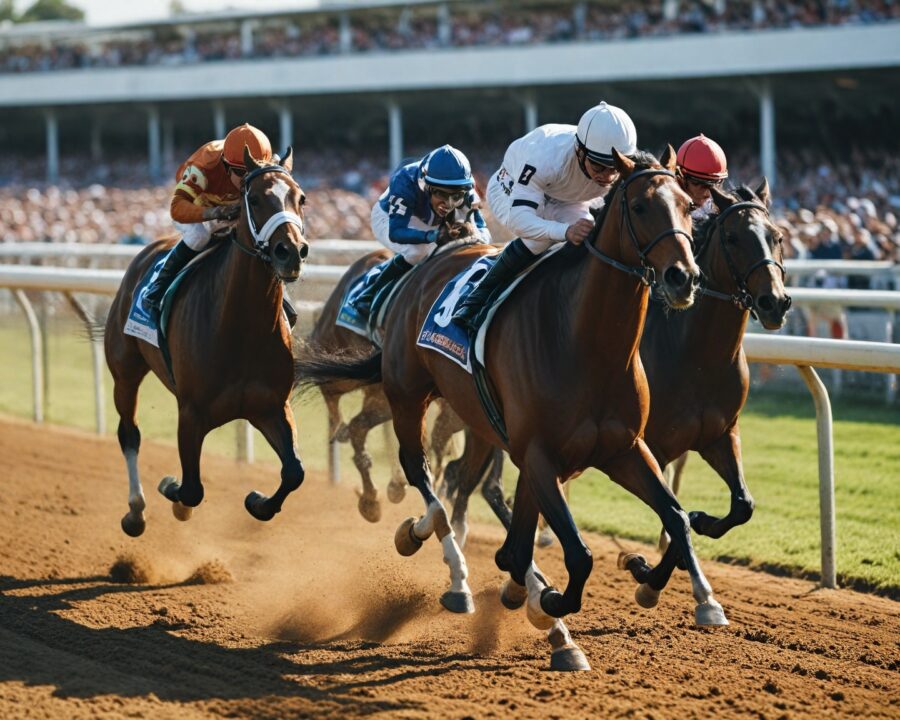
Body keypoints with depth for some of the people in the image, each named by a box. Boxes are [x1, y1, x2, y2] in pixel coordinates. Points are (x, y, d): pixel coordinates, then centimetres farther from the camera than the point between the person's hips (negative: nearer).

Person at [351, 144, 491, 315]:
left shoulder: (465, 192, -29)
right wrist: (432, 236, -65)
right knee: (418, 250, -34)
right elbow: (395, 232, -49)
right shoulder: (406, 182, -42)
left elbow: (484, 234, -31)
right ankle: (369, 296, -17)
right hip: (389, 219, -5)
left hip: (430, 225, 5)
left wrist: (473, 234, -56)